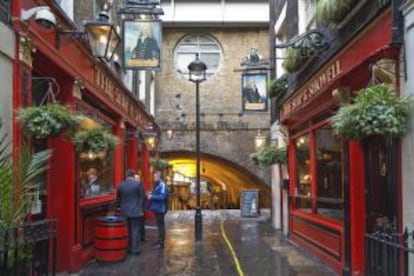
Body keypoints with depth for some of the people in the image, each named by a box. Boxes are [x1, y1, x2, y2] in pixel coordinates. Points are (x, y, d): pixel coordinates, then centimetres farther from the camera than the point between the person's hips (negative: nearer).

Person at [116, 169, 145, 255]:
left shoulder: (120, 185, 3)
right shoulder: (138, 184, -9)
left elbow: (118, 199, 12)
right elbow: (142, 198, -5)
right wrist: (142, 210, 5)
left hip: (124, 212, 4)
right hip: (135, 211, -4)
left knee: (126, 230, 11)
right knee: (135, 230, 1)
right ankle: (134, 249, 1)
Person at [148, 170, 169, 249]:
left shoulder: (162, 185, -18)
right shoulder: (156, 185, 13)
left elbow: (162, 196, -27)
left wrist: (152, 196, -21)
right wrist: (151, 195, 7)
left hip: (160, 208, -10)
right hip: (157, 208, 10)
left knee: (160, 225, -5)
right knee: (159, 224, 18)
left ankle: (161, 243, 0)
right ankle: (160, 240, 29)